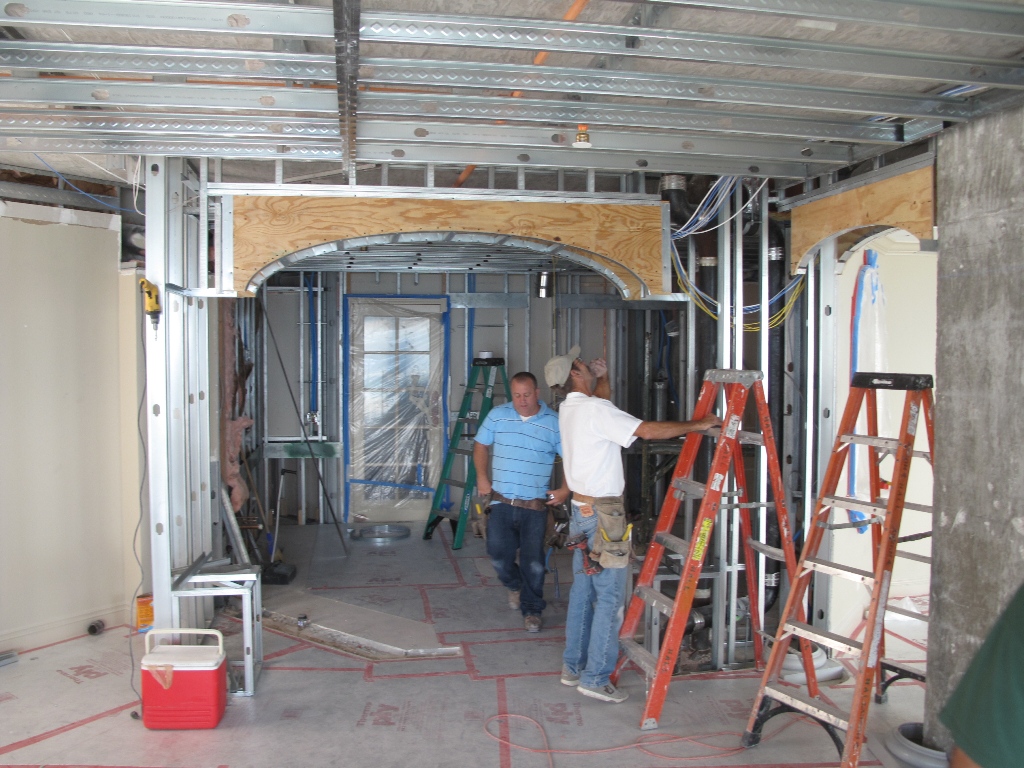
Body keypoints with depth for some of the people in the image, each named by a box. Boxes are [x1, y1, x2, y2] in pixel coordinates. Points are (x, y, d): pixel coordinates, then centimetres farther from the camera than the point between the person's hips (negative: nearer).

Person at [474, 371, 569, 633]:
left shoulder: (554, 422, -4)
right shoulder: (498, 415, 3)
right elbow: (481, 445, 15)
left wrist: (565, 490, -7)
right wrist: (482, 477, 5)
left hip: (535, 506, -2)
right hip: (501, 502, 2)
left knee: (533, 561, 1)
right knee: (498, 554, 1)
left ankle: (531, 610, 20)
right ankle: (515, 585, 34)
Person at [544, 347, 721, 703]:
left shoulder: (567, 409, 9)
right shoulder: (595, 410, -17)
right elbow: (649, 430, -20)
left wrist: (602, 376, 25)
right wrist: (698, 425, -13)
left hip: (581, 509, 9)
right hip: (603, 513, -9)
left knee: (582, 590, 15)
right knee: (610, 597, -3)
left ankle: (573, 666, 23)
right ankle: (595, 677, 1)